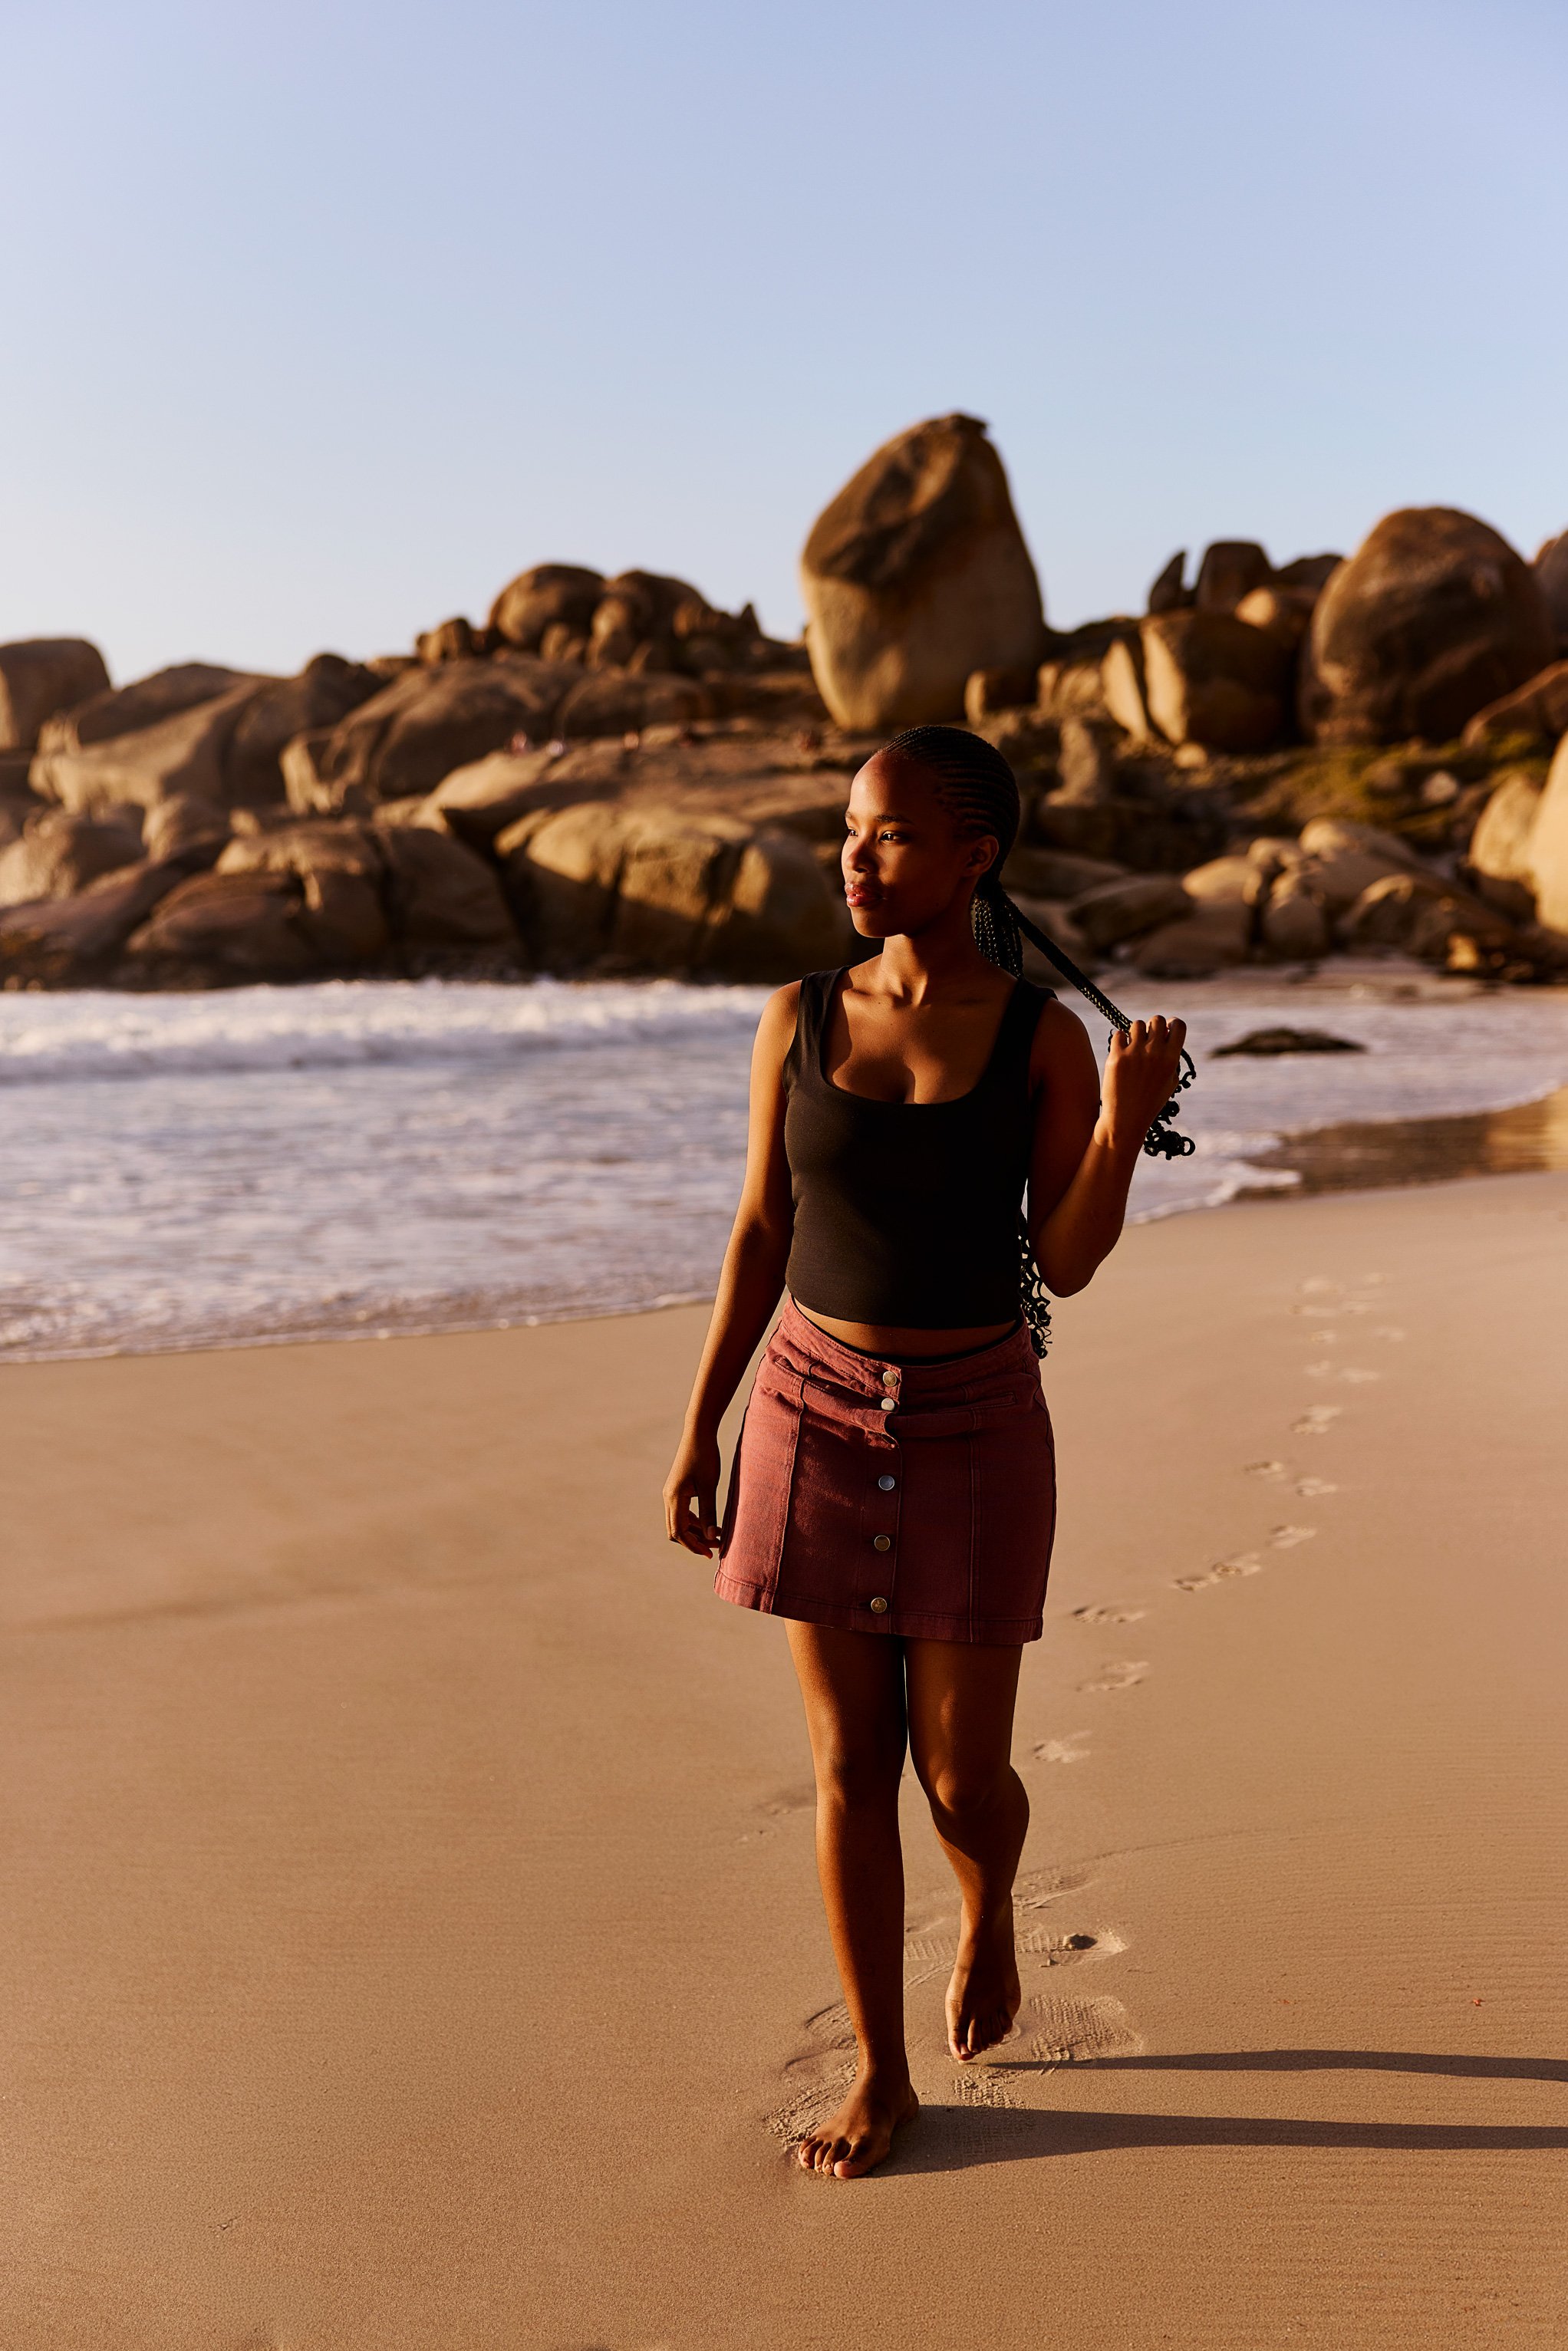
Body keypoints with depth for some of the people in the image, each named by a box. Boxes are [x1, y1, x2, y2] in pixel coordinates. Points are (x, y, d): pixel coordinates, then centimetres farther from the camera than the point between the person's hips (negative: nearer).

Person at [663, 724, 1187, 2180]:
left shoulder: (1044, 1037, -6)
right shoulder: (798, 1020, -1)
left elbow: (1067, 1264, -7)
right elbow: (761, 1235, 4)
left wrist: (1123, 1130, -24)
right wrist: (698, 1433, 2)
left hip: (974, 1424, -2)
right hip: (819, 1414, 2)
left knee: (963, 1778, 3)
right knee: (849, 1767, 5)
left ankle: (987, 1911, 40)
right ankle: (880, 2075, 22)